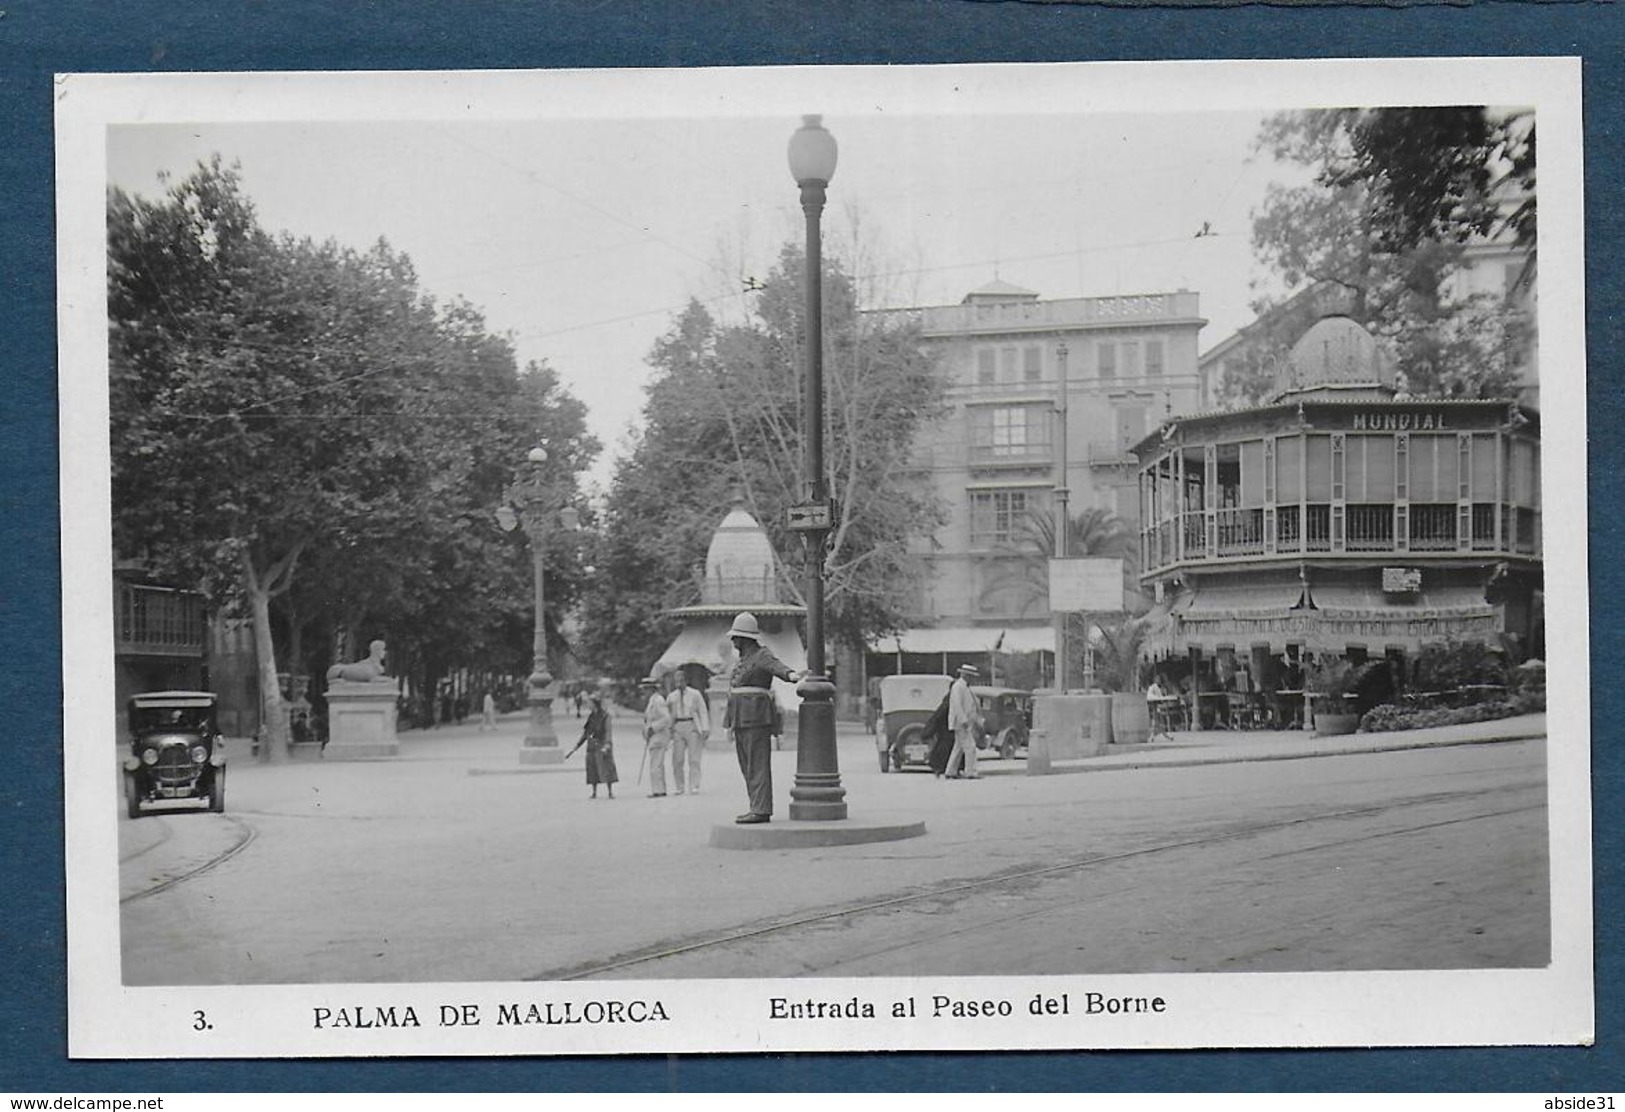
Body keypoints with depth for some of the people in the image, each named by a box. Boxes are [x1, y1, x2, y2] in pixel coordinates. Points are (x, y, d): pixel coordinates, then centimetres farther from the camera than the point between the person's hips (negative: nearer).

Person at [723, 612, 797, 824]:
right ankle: (758, 808, 12)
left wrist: (790, 674, -51)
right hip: (742, 717, 10)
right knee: (747, 765, 9)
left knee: (757, 764, -11)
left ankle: (761, 811, -13)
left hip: (757, 716, -10)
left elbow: (777, 666, -29)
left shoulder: (763, 655, -8)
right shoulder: (745, 659, 20)